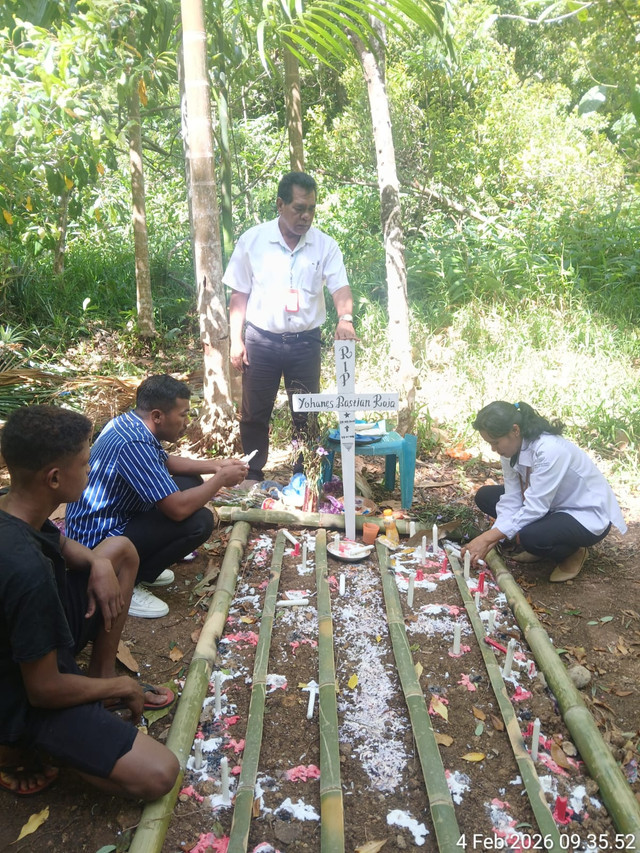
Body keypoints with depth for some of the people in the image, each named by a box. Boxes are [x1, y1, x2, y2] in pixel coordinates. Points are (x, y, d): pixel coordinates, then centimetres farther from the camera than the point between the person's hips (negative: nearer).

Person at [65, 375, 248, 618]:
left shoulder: (130, 423, 0)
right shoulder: (134, 443, -29)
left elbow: (167, 462, 18)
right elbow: (178, 509, -30)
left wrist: (215, 465, 6)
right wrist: (221, 479, -15)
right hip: (97, 542, -10)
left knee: (190, 482, 10)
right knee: (200, 521, -20)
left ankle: (142, 564, 14)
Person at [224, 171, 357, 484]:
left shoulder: (325, 246, -2)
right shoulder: (253, 240, -3)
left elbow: (340, 288, -12)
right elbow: (239, 294, 1)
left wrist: (345, 318, -34)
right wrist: (236, 340, -4)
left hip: (306, 341, 1)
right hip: (261, 340, 0)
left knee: (306, 414, 9)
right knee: (254, 414, 8)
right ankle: (252, 478, 25)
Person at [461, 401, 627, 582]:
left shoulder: (549, 450, -33)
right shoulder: (512, 448, -9)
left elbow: (535, 508, -33)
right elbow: (512, 498, -9)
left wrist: (488, 538, -31)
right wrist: (491, 539, -21)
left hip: (588, 515, -8)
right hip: (551, 506, 8)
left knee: (531, 536, -35)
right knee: (485, 496, -1)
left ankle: (572, 552, -2)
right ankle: (537, 547, 8)